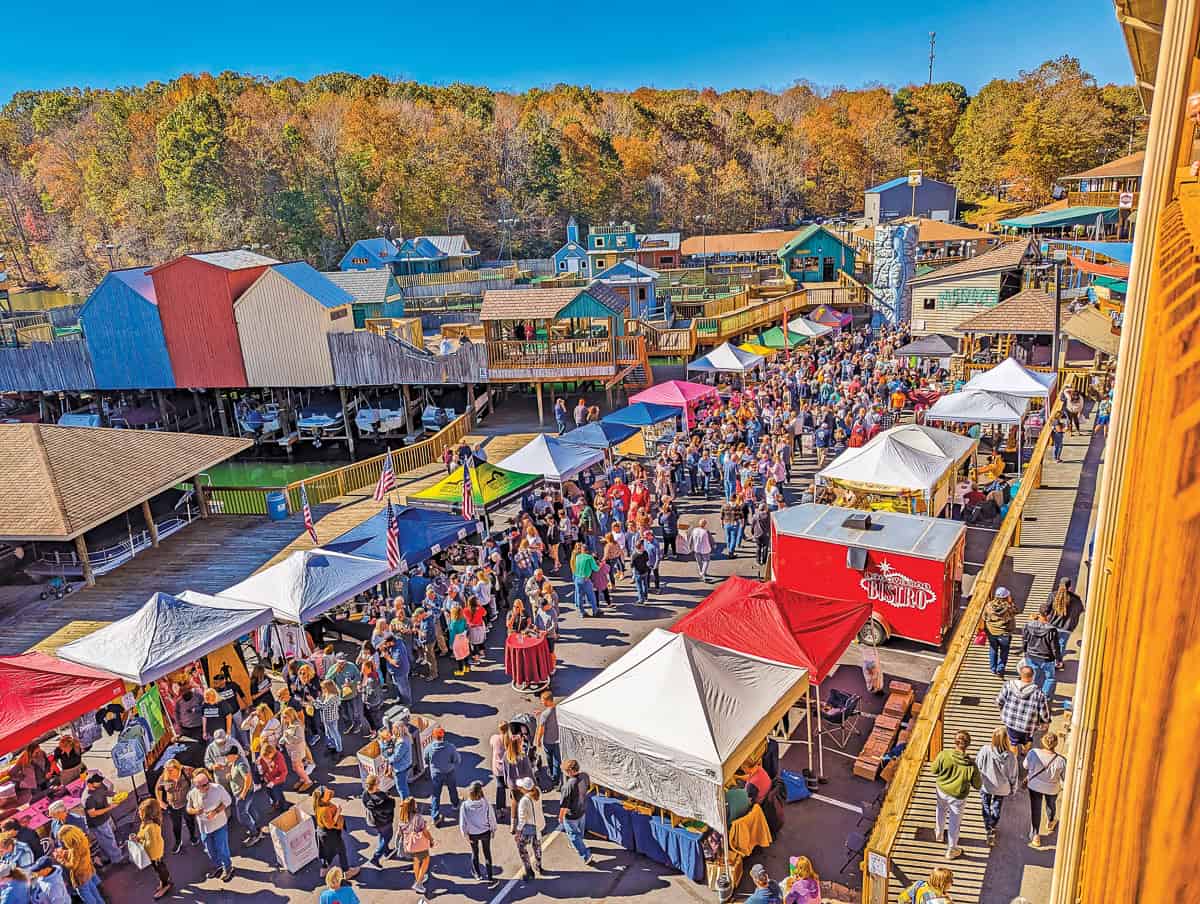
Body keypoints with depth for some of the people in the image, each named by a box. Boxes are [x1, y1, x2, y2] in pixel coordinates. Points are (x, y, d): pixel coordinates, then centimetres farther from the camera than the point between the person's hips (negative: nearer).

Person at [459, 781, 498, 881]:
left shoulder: (465, 805, -22)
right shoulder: (486, 803, -24)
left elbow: (463, 822, -14)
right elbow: (491, 818, -13)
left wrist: (465, 834, 1)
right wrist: (493, 830, 5)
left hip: (472, 834, 1)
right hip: (485, 832, 0)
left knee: (474, 853, 25)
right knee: (487, 853, 20)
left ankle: (477, 874, 42)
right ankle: (489, 876, 29)